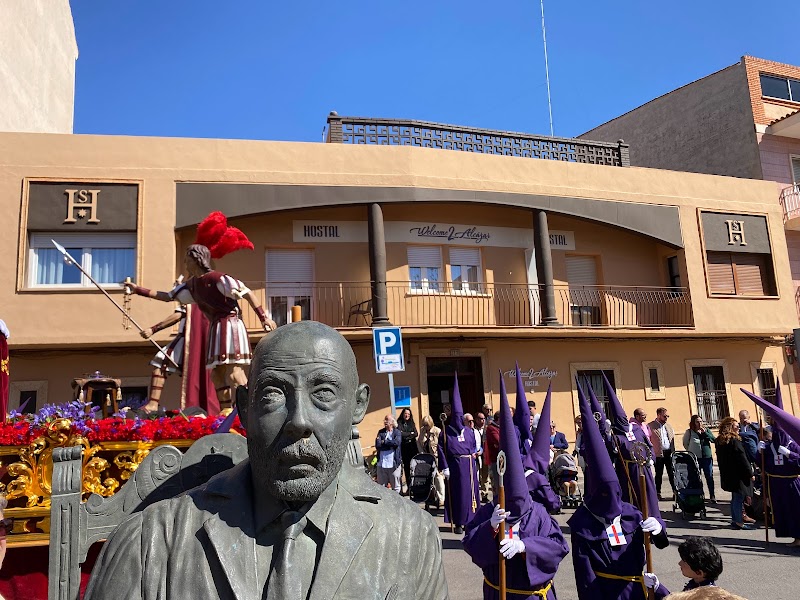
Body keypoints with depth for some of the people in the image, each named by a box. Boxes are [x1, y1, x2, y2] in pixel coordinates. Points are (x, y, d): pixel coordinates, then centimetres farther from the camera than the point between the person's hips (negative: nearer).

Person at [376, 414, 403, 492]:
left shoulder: (397, 432, 1)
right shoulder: (381, 432, 8)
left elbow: (397, 442, -18)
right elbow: (377, 445, -6)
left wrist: (384, 442, -9)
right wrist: (390, 444, -12)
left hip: (394, 463, -2)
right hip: (382, 463, 3)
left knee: (395, 486, 8)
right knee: (381, 486, 8)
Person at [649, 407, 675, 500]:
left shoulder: (669, 426, 13)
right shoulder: (651, 426, -5)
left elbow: (673, 439, 16)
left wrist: (673, 451, 7)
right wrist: (651, 453, -12)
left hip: (669, 453, 4)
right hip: (658, 454, -4)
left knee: (672, 473, 5)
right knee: (659, 474, 3)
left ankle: (675, 491, 12)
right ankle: (658, 493, 11)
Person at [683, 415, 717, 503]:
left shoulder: (706, 430, 6)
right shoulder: (689, 432, -2)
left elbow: (713, 440, -4)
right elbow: (685, 444, 7)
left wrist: (705, 433, -14)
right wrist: (691, 452, 5)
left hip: (707, 457, 2)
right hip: (695, 458, -2)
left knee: (709, 477, 6)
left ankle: (712, 496, 15)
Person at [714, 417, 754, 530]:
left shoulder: (719, 441, 8)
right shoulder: (734, 440, -17)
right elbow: (742, 458, -16)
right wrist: (750, 473, -10)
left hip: (727, 474, 8)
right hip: (738, 474, -8)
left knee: (735, 497, 16)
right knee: (739, 497, -2)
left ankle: (735, 520, 21)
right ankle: (739, 522, 0)